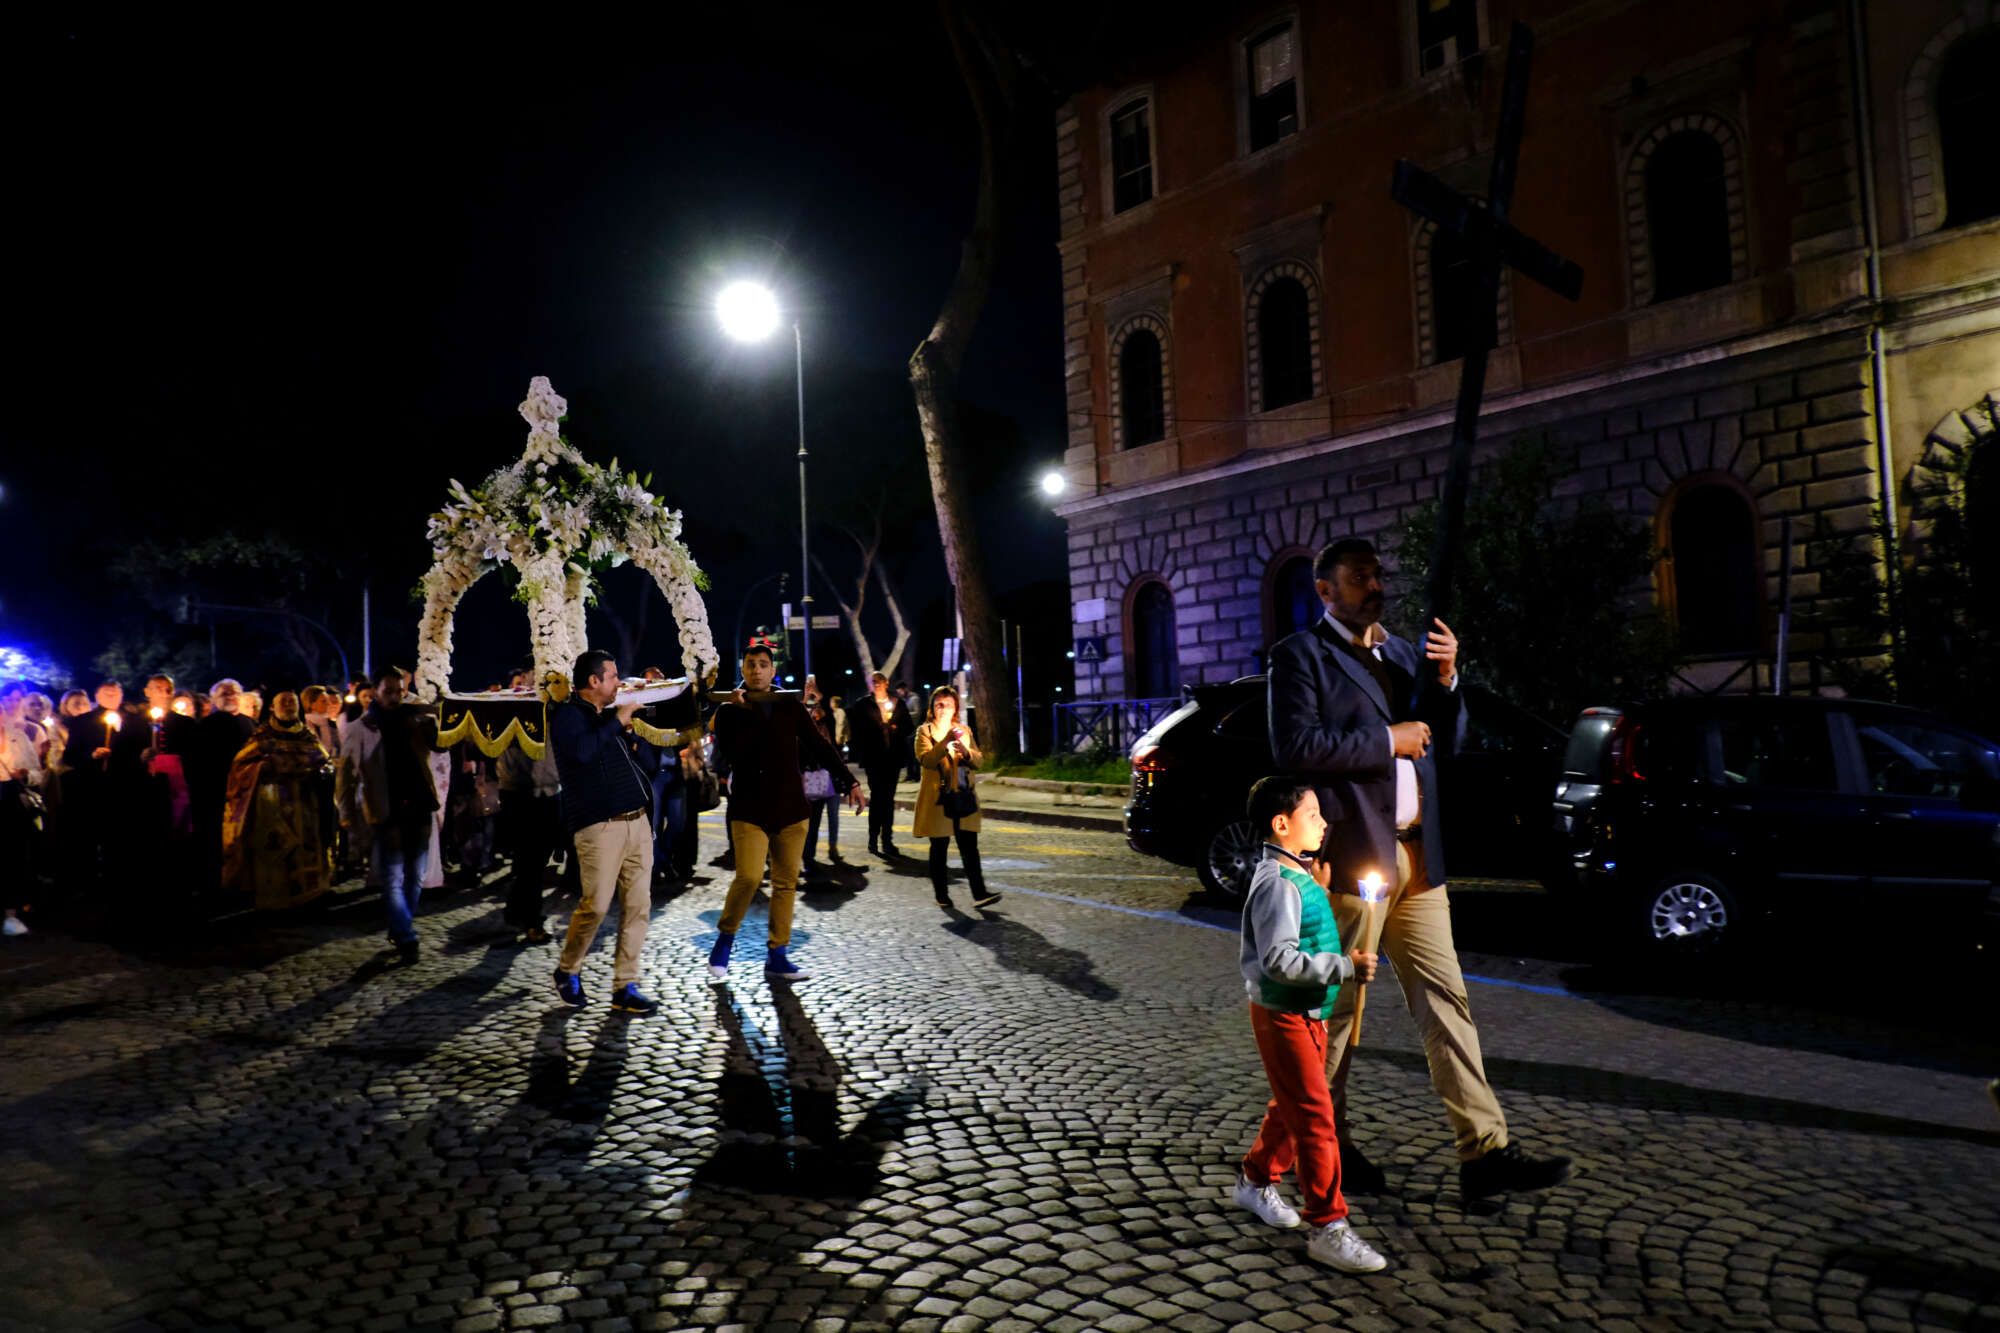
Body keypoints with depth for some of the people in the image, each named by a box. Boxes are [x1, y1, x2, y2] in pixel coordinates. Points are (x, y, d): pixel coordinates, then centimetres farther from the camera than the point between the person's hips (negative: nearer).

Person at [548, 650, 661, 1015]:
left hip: (637, 821, 8)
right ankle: (567, 971, 17)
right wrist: (617, 721, -14)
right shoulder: (568, 715, -3)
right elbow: (581, 751, -24)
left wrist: (626, 729, 15)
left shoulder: (607, 715, 20)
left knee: (638, 906, 3)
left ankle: (625, 986, 10)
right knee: (596, 905, -8)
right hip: (599, 826, -7)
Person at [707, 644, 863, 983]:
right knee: (749, 877, -16)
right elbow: (729, 754, -13)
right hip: (749, 809, -3)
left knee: (786, 882, 4)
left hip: (790, 806, 3)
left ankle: (776, 956, 13)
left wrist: (848, 781, 3)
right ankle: (725, 940, 8)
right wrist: (743, 710, -15)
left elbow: (819, 745, 9)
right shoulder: (729, 710, 2)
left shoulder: (790, 705, 9)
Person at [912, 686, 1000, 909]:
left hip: (964, 799, 3)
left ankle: (979, 893, -5)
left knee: (970, 846, -2)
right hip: (938, 801, -3)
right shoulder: (925, 731, 2)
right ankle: (942, 895, 13)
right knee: (939, 848, 3)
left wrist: (965, 751, -13)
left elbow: (978, 761, 8)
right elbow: (926, 760, -15)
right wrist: (945, 743, -26)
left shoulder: (964, 732, 16)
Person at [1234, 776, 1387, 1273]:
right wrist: (1344, 967, -27)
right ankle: (1328, 1228, 3)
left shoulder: (1299, 874, 9)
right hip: (1283, 1016, -10)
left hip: (1308, 1012, 10)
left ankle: (1255, 1180, 39)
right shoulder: (1277, 884, -22)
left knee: (1291, 1108, 21)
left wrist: (1346, 960, 11)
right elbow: (1280, 960, -29)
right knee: (1315, 1119, -5)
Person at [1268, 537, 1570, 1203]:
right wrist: (1386, 740, -13)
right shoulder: (1300, 655, -5)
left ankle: (1485, 1153, 12)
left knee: (1444, 1001, 7)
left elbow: (1445, 741, 18)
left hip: (1416, 856, 7)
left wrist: (1444, 679, 1)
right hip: (1351, 856, -6)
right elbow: (1295, 748, -18)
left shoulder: (1403, 653, 18)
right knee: (1338, 1006, 6)